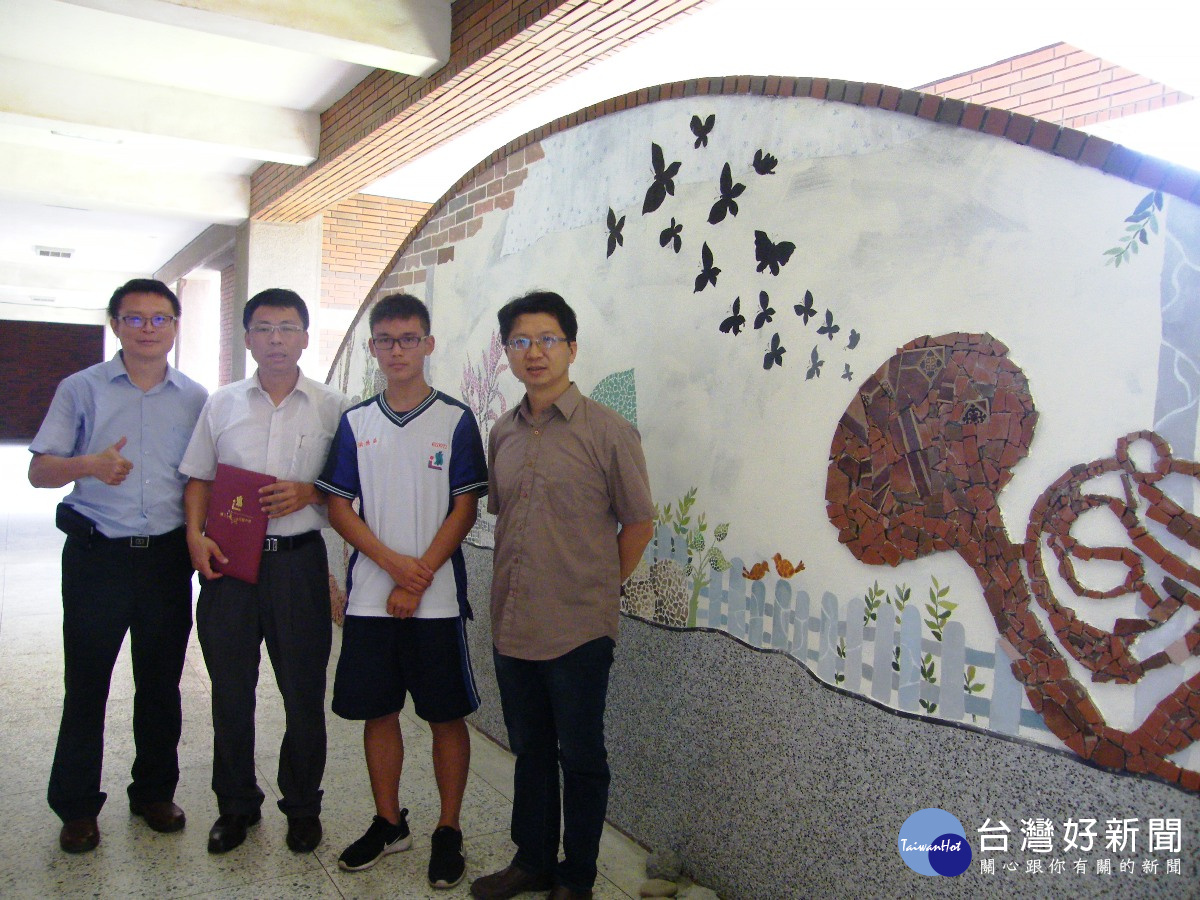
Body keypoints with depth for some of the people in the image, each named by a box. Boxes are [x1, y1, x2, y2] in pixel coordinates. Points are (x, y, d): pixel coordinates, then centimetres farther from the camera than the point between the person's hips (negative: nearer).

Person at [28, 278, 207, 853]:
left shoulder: (196, 398, 7)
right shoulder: (82, 389, 2)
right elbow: (39, 471, -1)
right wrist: (89, 465, -21)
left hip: (169, 557, 2)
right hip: (97, 555, -1)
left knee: (161, 683, 11)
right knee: (86, 683, 5)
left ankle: (154, 793, 28)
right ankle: (77, 807, 22)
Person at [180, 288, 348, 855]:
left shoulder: (332, 408, 2)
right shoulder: (222, 404, 9)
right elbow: (198, 478, 12)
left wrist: (307, 493, -13)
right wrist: (196, 535, -3)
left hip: (298, 559, -2)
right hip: (228, 558, 2)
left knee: (303, 691, 6)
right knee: (230, 689, 11)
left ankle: (302, 807, 25)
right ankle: (235, 804, 29)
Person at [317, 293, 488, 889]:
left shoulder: (455, 420, -2)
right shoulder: (355, 422, 7)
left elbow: (464, 509, -5)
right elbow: (339, 507, 3)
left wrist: (420, 579, -12)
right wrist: (394, 563, -11)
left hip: (436, 600, -3)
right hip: (370, 598, 3)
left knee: (446, 715, 5)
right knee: (377, 711, 12)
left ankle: (449, 832, 21)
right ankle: (388, 823, 31)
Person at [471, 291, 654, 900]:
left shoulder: (608, 432, -10)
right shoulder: (502, 433, 6)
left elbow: (638, 523, -4)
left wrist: (598, 588, 1)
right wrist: (516, 589, 12)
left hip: (578, 629, -5)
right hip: (513, 624, 5)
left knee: (581, 758, 10)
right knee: (530, 750, 20)